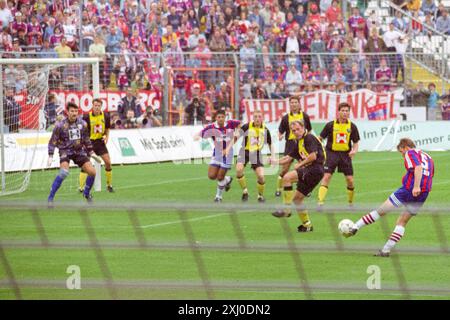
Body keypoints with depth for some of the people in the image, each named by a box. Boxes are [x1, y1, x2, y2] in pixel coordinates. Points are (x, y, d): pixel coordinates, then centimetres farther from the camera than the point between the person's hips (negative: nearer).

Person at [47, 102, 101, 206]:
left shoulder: (82, 123, 2)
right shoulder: (60, 125, -11)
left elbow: (86, 139, 17)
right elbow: (53, 141, -5)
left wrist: (91, 153, 16)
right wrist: (50, 156, -13)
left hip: (79, 151, 5)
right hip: (66, 151, -5)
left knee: (92, 172, -6)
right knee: (64, 172, -29)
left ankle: (86, 193, 23)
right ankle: (50, 199, -21)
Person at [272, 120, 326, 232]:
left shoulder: (309, 138, -8)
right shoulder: (298, 143, 20)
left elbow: (313, 156, -18)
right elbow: (289, 157, 20)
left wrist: (300, 164, -10)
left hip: (315, 168, -10)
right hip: (308, 171, 10)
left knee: (287, 177, -24)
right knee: (297, 198, 12)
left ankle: (286, 209, -21)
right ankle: (307, 225, 21)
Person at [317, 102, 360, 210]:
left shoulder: (352, 126, 1)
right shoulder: (330, 125, -4)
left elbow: (356, 142, 9)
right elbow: (320, 138, 3)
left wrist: (354, 150, -11)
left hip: (345, 154, 2)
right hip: (332, 153, -2)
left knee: (350, 180, -1)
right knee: (326, 177, -13)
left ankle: (351, 203, 21)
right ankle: (320, 203, -16)